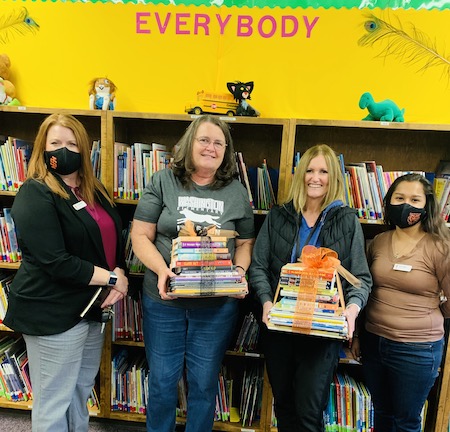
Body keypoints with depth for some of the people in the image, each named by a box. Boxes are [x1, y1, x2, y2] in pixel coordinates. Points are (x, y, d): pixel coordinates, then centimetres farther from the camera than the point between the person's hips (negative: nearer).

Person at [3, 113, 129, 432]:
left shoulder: (94, 191, 9)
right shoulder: (35, 195, -15)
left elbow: (113, 238, 11)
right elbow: (55, 262, -23)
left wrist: (119, 273, -8)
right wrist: (111, 279, -16)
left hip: (91, 306, 7)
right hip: (52, 313, -7)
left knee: (81, 392, 23)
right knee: (53, 402, 11)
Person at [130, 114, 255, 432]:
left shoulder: (237, 192, 3)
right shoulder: (162, 182, -2)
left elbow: (245, 242, 8)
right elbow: (141, 236, -4)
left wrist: (240, 271, -11)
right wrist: (162, 269, -20)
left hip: (217, 305, 1)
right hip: (164, 300, 0)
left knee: (204, 382, 16)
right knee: (162, 380, 17)